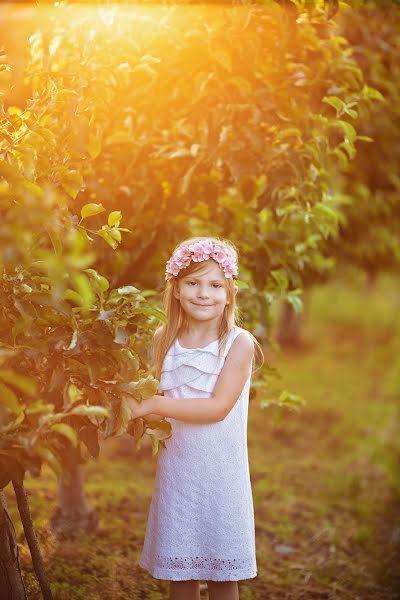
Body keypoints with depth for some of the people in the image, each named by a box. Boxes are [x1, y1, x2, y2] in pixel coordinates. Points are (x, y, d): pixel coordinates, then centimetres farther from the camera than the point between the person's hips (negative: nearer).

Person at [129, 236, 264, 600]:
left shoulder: (239, 343, -12)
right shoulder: (165, 339, 2)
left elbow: (218, 407, -19)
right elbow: (157, 399, 6)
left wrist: (152, 405, -22)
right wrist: (141, 405, -17)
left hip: (221, 472, -3)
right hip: (175, 469, 3)